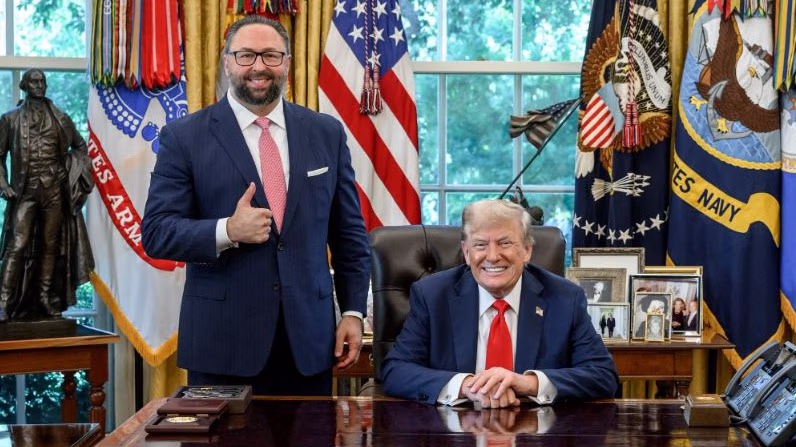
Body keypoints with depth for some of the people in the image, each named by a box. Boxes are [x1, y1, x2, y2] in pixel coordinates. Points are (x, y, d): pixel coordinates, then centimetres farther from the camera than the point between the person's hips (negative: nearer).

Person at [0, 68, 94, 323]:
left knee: (51, 245, 5)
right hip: (25, 191, -3)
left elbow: (80, 146, 20)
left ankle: (46, 301, 13)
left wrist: (75, 174, 5)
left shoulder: (60, 119, 10)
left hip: (55, 190, 3)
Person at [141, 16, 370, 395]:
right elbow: (156, 232, -6)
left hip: (308, 338, 3)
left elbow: (349, 232, 11)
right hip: (222, 340, -2)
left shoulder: (326, 133, 7)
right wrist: (228, 231, -21)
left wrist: (353, 311, 4)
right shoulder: (184, 136, -1)